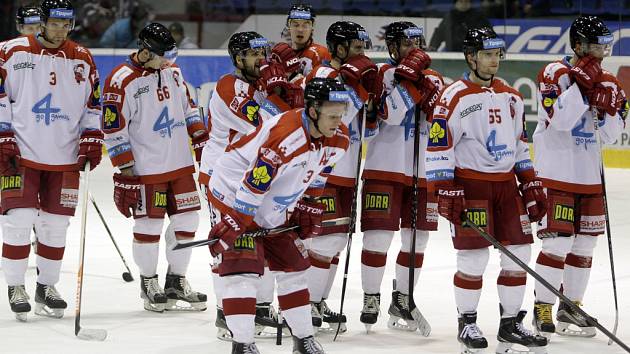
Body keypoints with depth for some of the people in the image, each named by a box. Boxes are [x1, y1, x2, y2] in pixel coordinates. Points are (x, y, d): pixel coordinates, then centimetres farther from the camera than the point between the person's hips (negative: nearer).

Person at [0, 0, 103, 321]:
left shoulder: (82, 59, 6)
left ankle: (46, 287, 20)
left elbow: (92, 105, 13)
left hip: (65, 159, 3)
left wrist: (91, 141, 3)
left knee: (56, 225, 6)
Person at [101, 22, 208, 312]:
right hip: (146, 169, -7)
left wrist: (201, 139, 13)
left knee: (186, 220, 8)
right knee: (149, 226, 0)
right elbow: (114, 130, -13)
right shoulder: (121, 82, -15)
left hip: (180, 163, 7)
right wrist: (125, 170, -14)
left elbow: (186, 106, 19)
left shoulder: (172, 71, 7)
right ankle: (148, 283, 18)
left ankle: (176, 280, 22)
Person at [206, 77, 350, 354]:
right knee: (243, 268, -17)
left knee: (293, 266, 12)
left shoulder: (338, 139, -9)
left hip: (273, 210, 9)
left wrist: (307, 209, 13)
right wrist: (233, 226, -29)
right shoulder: (285, 136, -35)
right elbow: (253, 185, -32)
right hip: (234, 194, -9)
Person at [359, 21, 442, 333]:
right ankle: (371, 299, 7)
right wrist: (408, 77, -24)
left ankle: (401, 301, 21)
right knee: (378, 237, -7)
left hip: (422, 172, 5)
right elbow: (390, 114, -19)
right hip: (385, 168, -5)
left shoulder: (433, 78, 11)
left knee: (417, 240, 9)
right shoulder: (382, 74, -4)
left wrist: (430, 93, -12)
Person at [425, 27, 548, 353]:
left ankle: (510, 323, 14)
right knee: (474, 257, -8)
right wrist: (445, 191, -15)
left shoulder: (511, 97, 12)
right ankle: (467, 323, 8)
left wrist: (531, 186, 15)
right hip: (470, 183, -6)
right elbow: (437, 147, -10)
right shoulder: (454, 98, -9)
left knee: (519, 252, 4)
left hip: (506, 184, 6)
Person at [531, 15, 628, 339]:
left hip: (589, 177, 7)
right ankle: (543, 310, -1)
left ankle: (571, 307, 19)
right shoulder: (554, 74, -10)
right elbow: (558, 120, -23)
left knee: (585, 243, 9)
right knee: (558, 241, -10)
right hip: (556, 174, -7)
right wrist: (582, 84, -25)